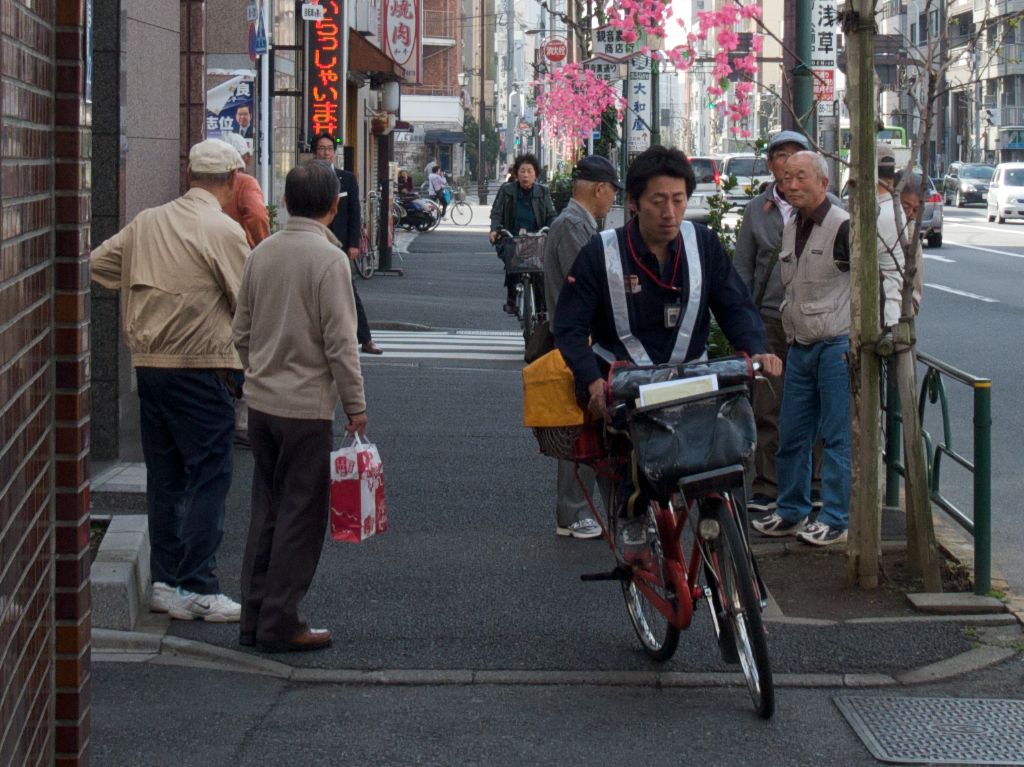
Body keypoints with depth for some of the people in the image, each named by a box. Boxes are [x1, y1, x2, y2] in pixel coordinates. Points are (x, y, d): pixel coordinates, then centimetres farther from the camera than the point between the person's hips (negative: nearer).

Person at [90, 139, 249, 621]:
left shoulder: (146, 223, 8)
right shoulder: (224, 231, -11)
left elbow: (97, 265, 17)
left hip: (148, 364, 7)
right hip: (200, 368, -7)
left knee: (164, 475, 14)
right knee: (209, 477, -2)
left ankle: (164, 581, 19)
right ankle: (196, 589, -3)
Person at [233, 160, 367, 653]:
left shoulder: (261, 254, 5)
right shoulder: (328, 258, -14)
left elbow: (242, 331, 11)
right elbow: (340, 341, -15)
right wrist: (355, 404, -7)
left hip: (261, 403, 7)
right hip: (307, 405, -7)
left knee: (266, 510, 14)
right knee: (301, 516, 2)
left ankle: (254, 618, 18)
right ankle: (279, 624, 4)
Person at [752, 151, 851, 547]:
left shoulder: (843, 227, -13)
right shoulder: (790, 229, 13)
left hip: (837, 347, -8)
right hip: (800, 347, 8)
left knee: (837, 436, -2)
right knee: (792, 435, 12)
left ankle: (836, 520, 4)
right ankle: (791, 512, 23)